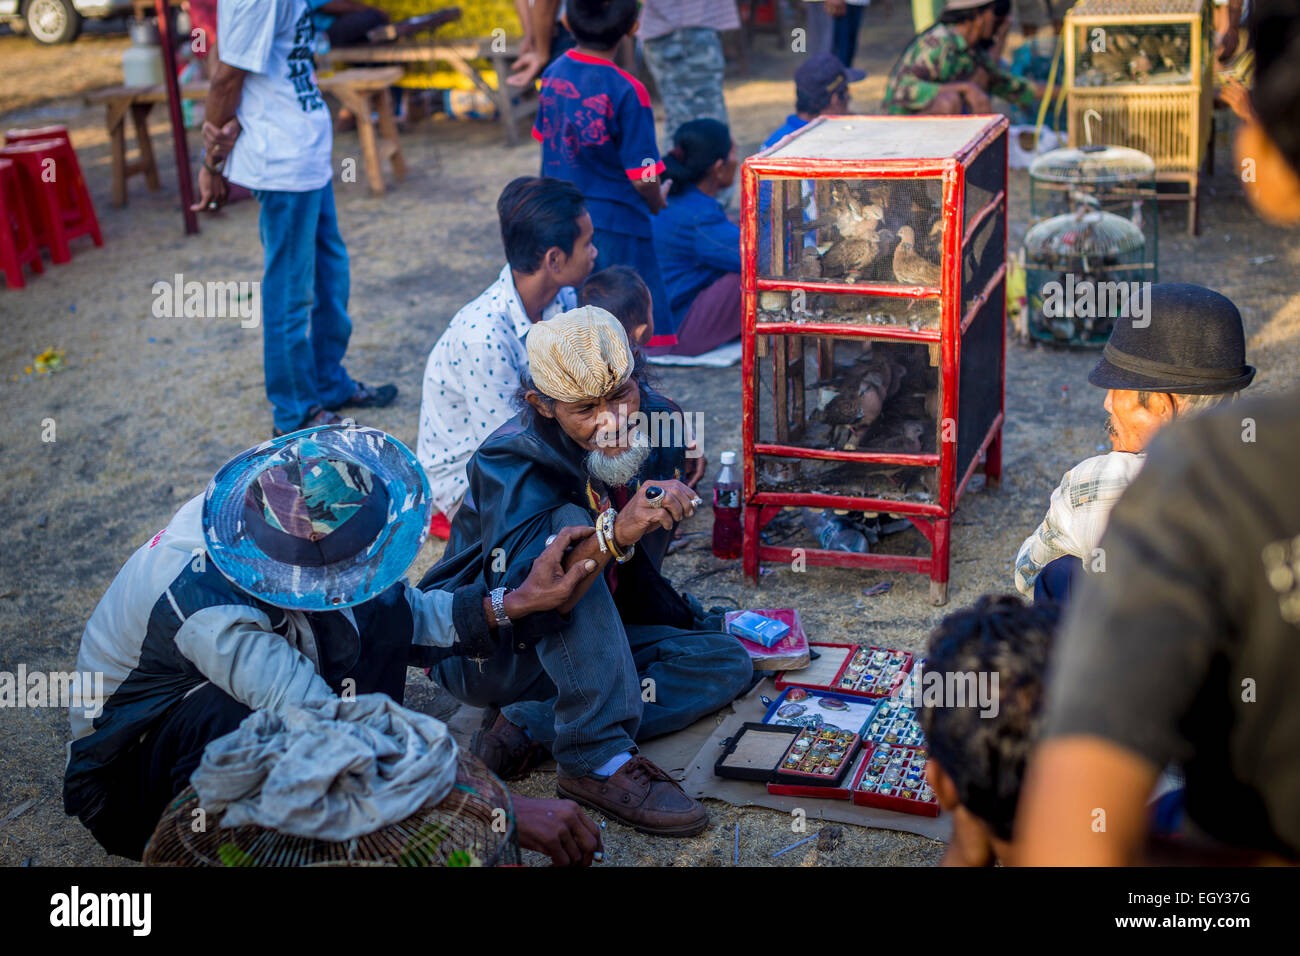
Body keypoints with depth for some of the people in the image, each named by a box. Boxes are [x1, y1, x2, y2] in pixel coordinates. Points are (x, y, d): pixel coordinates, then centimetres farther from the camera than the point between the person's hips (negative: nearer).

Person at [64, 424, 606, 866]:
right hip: (127, 782, -7)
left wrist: (520, 602, -19)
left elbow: (407, 621, -4)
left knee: (380, 612, -14)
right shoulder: (202, 603, -38)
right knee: (246, 725, -40)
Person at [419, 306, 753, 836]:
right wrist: (614, 534, -54)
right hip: (483, 650, -7)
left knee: (727, 663, -9)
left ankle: (525, 726, -18)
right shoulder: (513, 461, -27)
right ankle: (598, 761, -33)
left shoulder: (653, 422, -7)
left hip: (583, 644, 7)